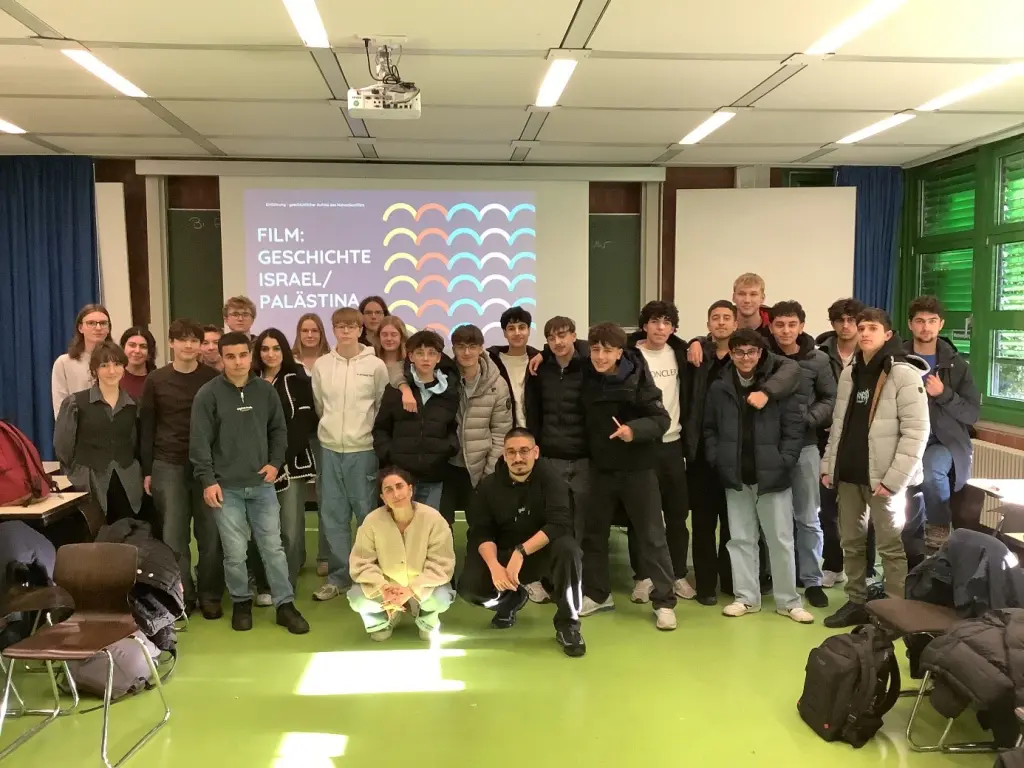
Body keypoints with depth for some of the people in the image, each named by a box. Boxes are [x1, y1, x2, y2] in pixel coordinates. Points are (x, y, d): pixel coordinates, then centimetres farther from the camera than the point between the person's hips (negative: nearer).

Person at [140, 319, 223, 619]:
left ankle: (210, 596, 14)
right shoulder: (156, 380, 3)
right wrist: (147, 470, 2)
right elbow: (146, 427, 6)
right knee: (174, 536, 4)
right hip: (168, 466, 1)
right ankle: (182, 595, 17)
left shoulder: (214, 378, 1)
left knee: (210, 534, 3)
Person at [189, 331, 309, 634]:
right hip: (226, 487, -2)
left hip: (262, 484, 3)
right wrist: (208, 480, -11)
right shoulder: (208, 394, -6)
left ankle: (285, 605, 15)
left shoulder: (265, 390, 3)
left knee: (273, 547, 6)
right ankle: (241, 603, 24)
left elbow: (279, 429, 12)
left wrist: (275, 462, 0)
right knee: (235, 552, 4)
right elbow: (199, 441, -7)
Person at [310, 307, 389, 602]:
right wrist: (333, 428, 13)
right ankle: (338, 575, 18)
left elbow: (385, 407, 2)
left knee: (367, 513, 3)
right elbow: (318, 405, 13)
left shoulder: (376, 365, -4)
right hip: (330, 448, 3)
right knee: (333, 515, 8)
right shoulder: (321, 365, 3)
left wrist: (369, 431, 4)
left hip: (363, 449, -3)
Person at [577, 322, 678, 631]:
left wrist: (634, 429, -32)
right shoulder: (587, 378, -2)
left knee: (652, 536, 3)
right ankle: (597, 594, 31)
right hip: (600, 468, 5)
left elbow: (661, 419, -17)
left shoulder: (637, 379, -16)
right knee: (593, 533, 14)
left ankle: (664, 601, 13)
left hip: (637, 468, -5)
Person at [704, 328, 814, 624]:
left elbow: (794, 428, -7)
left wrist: (782, 463, -13)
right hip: (736, 478, 3)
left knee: (781, 540, 5)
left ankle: (789, 601, 18)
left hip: (772, 476, -3)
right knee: (740, 539, 11)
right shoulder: (720, 387, 2)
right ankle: (746, 597, 22)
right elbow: (709, 428, 10)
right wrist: (717, 459, -1)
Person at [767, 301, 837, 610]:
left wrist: (806, 418, -10)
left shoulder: (818, 360, -1)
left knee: (807, 517, 6)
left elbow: (830, 399, 3)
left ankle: (811, 580, 17)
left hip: (804, 445, 0)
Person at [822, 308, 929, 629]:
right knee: (851, 542, 14)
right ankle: (856, 603, 26)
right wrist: (828, 465, 9)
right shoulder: (849, 373, 11)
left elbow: (916, 431, -15)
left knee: (891, 546, 1)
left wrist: (894, 479, -18)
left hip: (883, 477, -7)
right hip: (849, 474, 7)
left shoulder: (903, 373, -10)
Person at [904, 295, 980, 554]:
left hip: (945, 442, -2)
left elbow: (972, 414, -1)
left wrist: (943, 394, -16)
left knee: (931, 472, -34)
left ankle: (939, 529, -10)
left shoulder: (956, 364, 1)